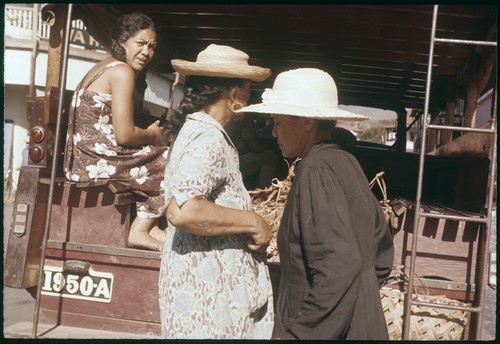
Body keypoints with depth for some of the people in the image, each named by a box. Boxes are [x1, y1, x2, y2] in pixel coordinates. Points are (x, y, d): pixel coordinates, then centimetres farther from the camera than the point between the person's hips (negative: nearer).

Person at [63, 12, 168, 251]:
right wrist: (152, 135, -1)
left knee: (159, 162, 18)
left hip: (82, 159, 10)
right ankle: (140, 230, 0)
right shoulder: (123, 72, -13)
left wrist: (147, 134, 5)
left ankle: (147, 226, 9)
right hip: (97, 160, -10)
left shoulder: (105, 66, 17)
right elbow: (124, 135, -19)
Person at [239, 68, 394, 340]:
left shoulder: (316, 169, -19)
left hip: (324, 328, -8)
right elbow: (382, 250, 13)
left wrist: (298, 332, -21)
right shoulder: (345, 163, 6)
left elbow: (338, 266, -27)